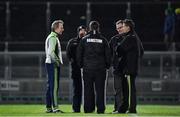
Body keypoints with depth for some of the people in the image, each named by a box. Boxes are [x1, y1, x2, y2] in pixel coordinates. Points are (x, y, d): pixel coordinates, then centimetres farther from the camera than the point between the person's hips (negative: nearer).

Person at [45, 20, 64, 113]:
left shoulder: (51, 37, 20)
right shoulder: (53, 38, -13)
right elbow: (51, 52, -23)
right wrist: (57, 62, -15)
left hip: (49, 63, 11)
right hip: (53, 64, -11)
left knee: (50, 86, 11)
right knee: (54, 86, -12)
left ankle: (49, 108, 13)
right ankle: (55, 107, -15)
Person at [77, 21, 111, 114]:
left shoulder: (84, 40, 1)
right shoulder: (103, 40, 2)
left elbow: (79, 54, 3)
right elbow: (108, 54, 4)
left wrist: (81, 65, 13)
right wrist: (107, 66, 14)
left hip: (87, 68, 0)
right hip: (100, 68, 0)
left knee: (88, 89, 5)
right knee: (100, 89, 2)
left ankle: (88, 108, 4)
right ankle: (100, 109, -1)